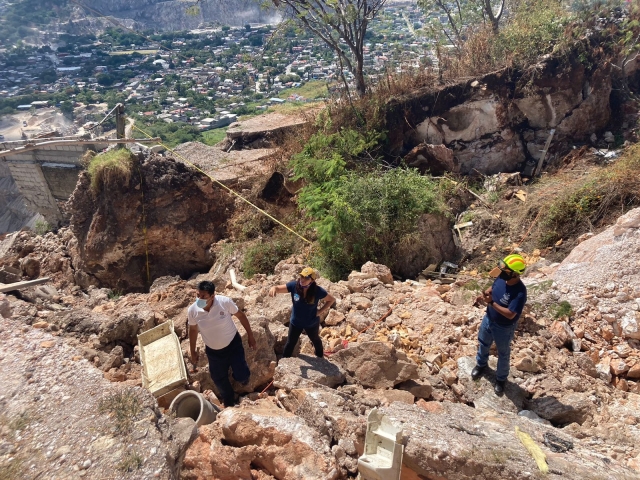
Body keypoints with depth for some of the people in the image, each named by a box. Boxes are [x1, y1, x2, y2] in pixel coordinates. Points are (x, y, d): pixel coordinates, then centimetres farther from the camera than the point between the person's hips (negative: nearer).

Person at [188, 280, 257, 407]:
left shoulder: (225, 302, -27)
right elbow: (193, 330, -1)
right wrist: (193, 352, 8)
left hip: (233, 343, -2)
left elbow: (241, 316, -10)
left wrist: (250, 335, -4)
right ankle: (229, 402, 49)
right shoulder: (192, 310, -22)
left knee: (242, 376, -5)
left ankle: (242, 376, 36)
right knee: (219, 380, 16)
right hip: (213, 351, 2)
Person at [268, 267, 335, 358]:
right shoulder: (294, 285, -26)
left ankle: (320, 357, 58)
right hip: (295, 322, 0)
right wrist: (273, 288, -48)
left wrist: (320, 311, -18)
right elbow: (278, 288, -23)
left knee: (315, 340, 29)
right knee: (290, 343, 16)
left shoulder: (318, 291, -28)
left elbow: (332, 300, -13)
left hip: (311, 323, 0)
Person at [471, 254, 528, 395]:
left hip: (504, 328, -6)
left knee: (503, 354, 19)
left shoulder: (520, 292, -34)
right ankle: (481, 364, 57)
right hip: (488, 319, 6)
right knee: (483, 343, 29)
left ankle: (501, 379, 44)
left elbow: (510, 314, -34)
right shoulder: (501, 278, -14)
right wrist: (488, 291, -16)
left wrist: (492, 303, -33)